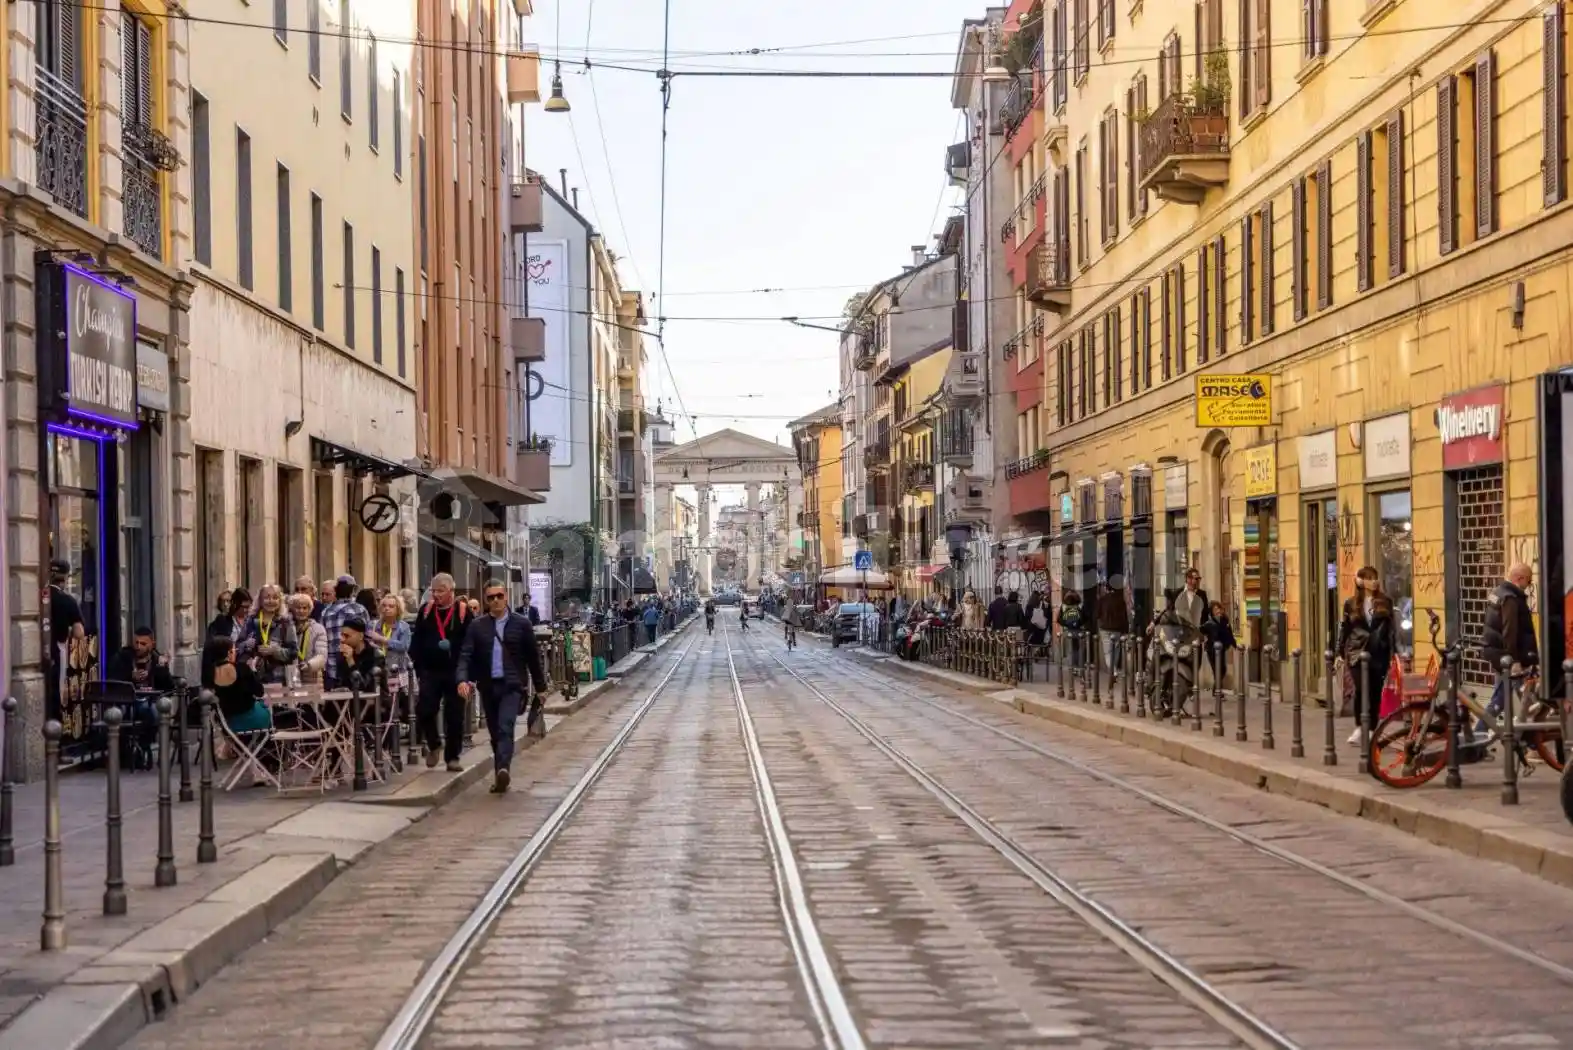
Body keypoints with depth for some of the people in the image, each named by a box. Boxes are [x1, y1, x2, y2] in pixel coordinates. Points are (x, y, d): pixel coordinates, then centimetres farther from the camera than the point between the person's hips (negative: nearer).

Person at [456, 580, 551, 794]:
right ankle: (500, 776, 19)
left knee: (506, 728, -21)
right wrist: (462, 679, -18)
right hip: (488, 686, 3)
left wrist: (540, 687, 10)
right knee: (495, 733, 10)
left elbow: (533, 656, 7)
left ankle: (502, 770, -34)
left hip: (512, 685, -3)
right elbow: (466, 654, -1)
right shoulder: (477, 625, 5)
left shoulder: (521, 624, 2)